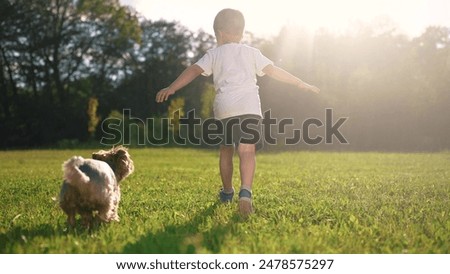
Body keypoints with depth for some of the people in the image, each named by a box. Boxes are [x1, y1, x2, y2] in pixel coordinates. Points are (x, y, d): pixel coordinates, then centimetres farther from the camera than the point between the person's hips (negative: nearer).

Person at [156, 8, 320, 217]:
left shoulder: (214, 54, 17)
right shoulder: (251, 53, 18)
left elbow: (194, 70, 4)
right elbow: (273, 71, 12)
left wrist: (171, 88, 3)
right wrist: (302, 84, 17)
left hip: (224, 107, 1)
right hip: (249, 106, -1)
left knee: (226, 149, 19)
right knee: (247, 151, -8)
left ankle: (227, 192, 32)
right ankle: (245, 191, -31)